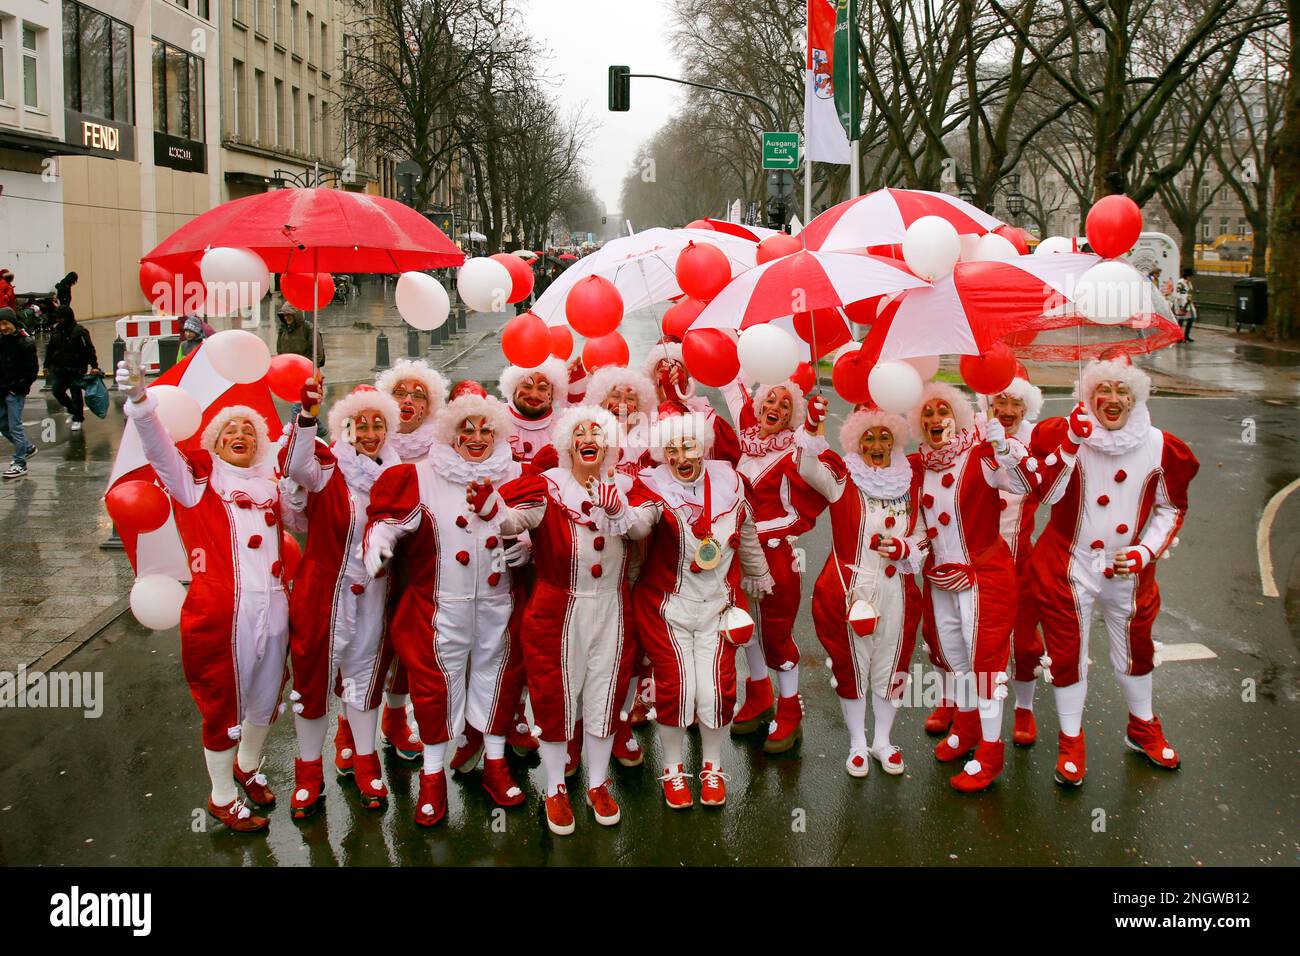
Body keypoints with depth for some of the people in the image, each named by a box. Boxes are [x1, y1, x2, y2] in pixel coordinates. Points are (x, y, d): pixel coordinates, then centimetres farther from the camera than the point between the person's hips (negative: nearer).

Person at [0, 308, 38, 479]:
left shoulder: (26, 343, -9)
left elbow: (31, 371, -8)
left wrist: (17, 387, -13)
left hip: (16, 393, -6)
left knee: (15, 426, -5)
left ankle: (20, 463, 3)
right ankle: (27, 448, 32)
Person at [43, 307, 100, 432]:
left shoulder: (79, 331, -11)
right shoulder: (56, 330, 6)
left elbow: (89, 349, -12)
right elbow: (50, 348, 16)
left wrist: (94, 366, -17)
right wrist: (47, 365, 17)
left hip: (76, 369, -6)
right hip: (59, 369, 6)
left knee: (76, 393, 1)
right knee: (57, 391, 4)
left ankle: (77, 419, 15)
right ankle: (72, 410, 27)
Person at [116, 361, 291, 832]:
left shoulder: (271, 484, 15)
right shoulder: (197, 478, 3)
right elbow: (160, 448, -12)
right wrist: (140, 401, -30)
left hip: (273, 609, 5)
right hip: (221, 612, -4)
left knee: (265, 697, 20)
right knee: (223, 705, 8)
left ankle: (247, 766, 47)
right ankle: (222, 798, 26)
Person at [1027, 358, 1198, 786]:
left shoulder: (1158, 446, -6)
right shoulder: (1064, 434, -13)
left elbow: (1171, 508, 5)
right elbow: (1046, 493, -24)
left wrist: (1146, 551, -8)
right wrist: (1072, 442, -33)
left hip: (1128, 570, 3)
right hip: (1070, 568, -2)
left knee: (1135, 649, 21)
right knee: (1068, 654, 8)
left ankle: (1143, 728, 45)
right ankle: (1071, 742, 28)